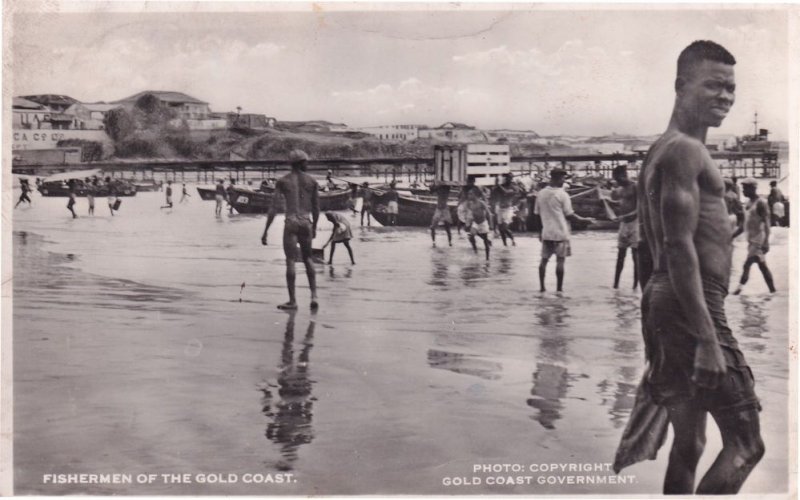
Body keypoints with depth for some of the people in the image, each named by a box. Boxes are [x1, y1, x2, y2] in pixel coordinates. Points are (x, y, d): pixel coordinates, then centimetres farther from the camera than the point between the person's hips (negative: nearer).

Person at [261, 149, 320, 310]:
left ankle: (292, 301, 0)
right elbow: (316, 207, 8)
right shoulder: (312, 181, 5)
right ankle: (314, 296, 8)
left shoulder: (282, 181, 0)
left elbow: (273, 208, -5)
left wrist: (265, 231, -2)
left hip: (291, 223, -2)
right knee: (308, 259, 18)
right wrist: (314, 227, 22)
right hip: (306, 223, 2)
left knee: (290, 261, 0)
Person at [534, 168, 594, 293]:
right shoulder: (562, 194, -10)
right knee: (560, 260, 2)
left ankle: (542, 286, 11)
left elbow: (537, 213, 8)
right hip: (561, 233, -4)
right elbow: (569, 215, -7)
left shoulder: (540, 194, 3)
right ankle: (559, 288, 4)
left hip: (546, 232, 4)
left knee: (544, 259, 10)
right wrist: (584, 219, 5)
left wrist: (540, 231, 18)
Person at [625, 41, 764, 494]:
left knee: (689, 444, 16)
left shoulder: (663, 151, 20)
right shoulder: (686, 151, -12)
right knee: (746, 444, -6)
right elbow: (680, 248, -21)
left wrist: (656, 332, 23)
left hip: (666, 307, 10)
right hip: (692, 307, -10)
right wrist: (707, 338, -24)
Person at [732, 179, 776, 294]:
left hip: (758, 240, -9)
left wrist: (766, 242, -27)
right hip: (751, 239, 9)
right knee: (762, 266, 11)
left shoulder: (761, 203, -13)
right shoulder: (749, 202, 13)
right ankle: (773, 290, 16)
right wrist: (732, 236, 17)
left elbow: (766, 223, -19)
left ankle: (739, 288, -11)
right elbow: (745, 224, 21)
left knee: (747, 265, -12)